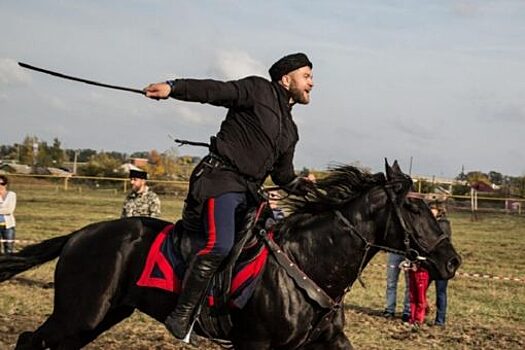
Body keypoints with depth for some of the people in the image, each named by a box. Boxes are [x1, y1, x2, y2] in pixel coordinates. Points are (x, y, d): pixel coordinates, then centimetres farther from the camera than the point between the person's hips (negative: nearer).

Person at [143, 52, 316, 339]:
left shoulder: (290, 131, 24)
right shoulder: (258, 90, 3)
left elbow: (283, 176, 28)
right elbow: (213, 91, -10)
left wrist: (304, 187, 8)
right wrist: (173, 87, -25)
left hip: (249, 192, 9)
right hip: (221, 178, -9)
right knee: (219, 243, -27)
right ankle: (182, 316, -23)